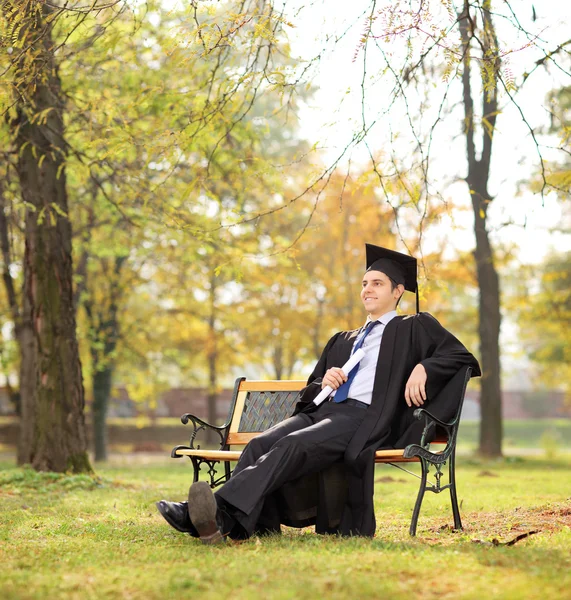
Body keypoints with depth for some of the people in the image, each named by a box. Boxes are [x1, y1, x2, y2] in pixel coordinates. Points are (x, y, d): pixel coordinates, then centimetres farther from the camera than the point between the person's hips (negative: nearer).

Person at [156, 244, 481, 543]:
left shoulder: (414, 328, 16)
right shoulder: (342, 340, 32)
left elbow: (462, 356, 5)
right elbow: (312, 388, 29)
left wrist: (423, 367, -13)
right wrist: (323, 381, 5)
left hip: (365, 417, -7)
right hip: (324, 410, 7)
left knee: (293, 445, -34)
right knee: (260, 444, -24)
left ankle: (222, 512, -50)